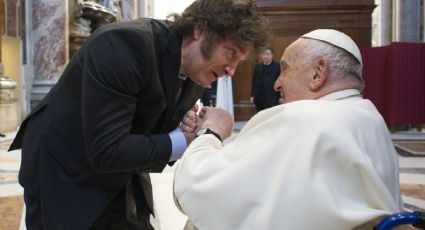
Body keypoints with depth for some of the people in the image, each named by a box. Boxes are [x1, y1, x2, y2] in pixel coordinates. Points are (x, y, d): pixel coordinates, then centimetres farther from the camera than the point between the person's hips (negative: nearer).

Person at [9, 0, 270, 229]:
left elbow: (155, 130, 4)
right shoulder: (125, 44, -28)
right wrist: (181, 143, -22)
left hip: (122, 180, 7)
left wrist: (196, 134, -15)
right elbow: (106, 151, -32)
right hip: (64, 179, -6)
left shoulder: (196, 73, -4)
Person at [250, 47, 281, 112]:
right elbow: (254, 81, 15)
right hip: (259, 99, 5)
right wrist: (252, 95, 10)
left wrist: (281, 96, -10)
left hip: (271, 99, -5)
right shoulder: (258, 66, 14)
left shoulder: (277, 66, -2)